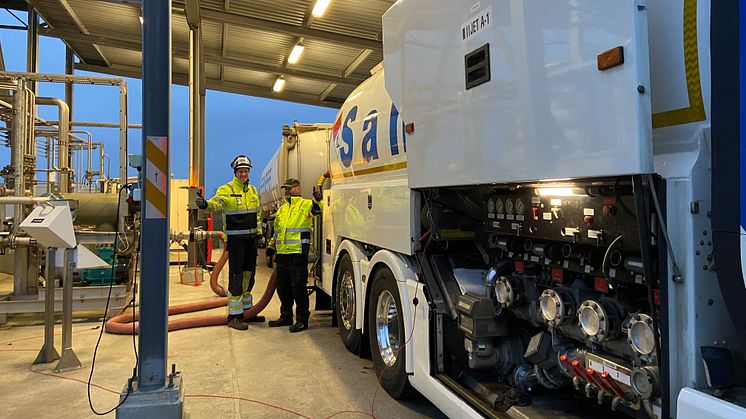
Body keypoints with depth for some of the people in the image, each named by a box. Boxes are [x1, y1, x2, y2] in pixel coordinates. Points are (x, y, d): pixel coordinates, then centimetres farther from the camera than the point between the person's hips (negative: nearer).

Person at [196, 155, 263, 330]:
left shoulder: (253, 190, 13)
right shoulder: (227, 190, -8)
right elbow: (216, 202, -28)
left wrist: (259, 231, 16)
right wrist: (205, 204, -49)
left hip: (251, 238, 7)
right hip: (235, 238, -7)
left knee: (249, 274, 15)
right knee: (236, 275, -8)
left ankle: (247, 310, 28)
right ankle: (234, 315, -2)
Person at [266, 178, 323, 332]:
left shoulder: (305, 204, -2)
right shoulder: (282, 209, 20)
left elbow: (316, 209, -23)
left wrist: (317, 200, -42)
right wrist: (271, 245, 26)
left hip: (298, 253, -8)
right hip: (282, 253, 8)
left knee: (298, 286, -4)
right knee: (282, 286, 14)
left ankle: (302, 320, 5)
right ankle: (286, 316, 27)